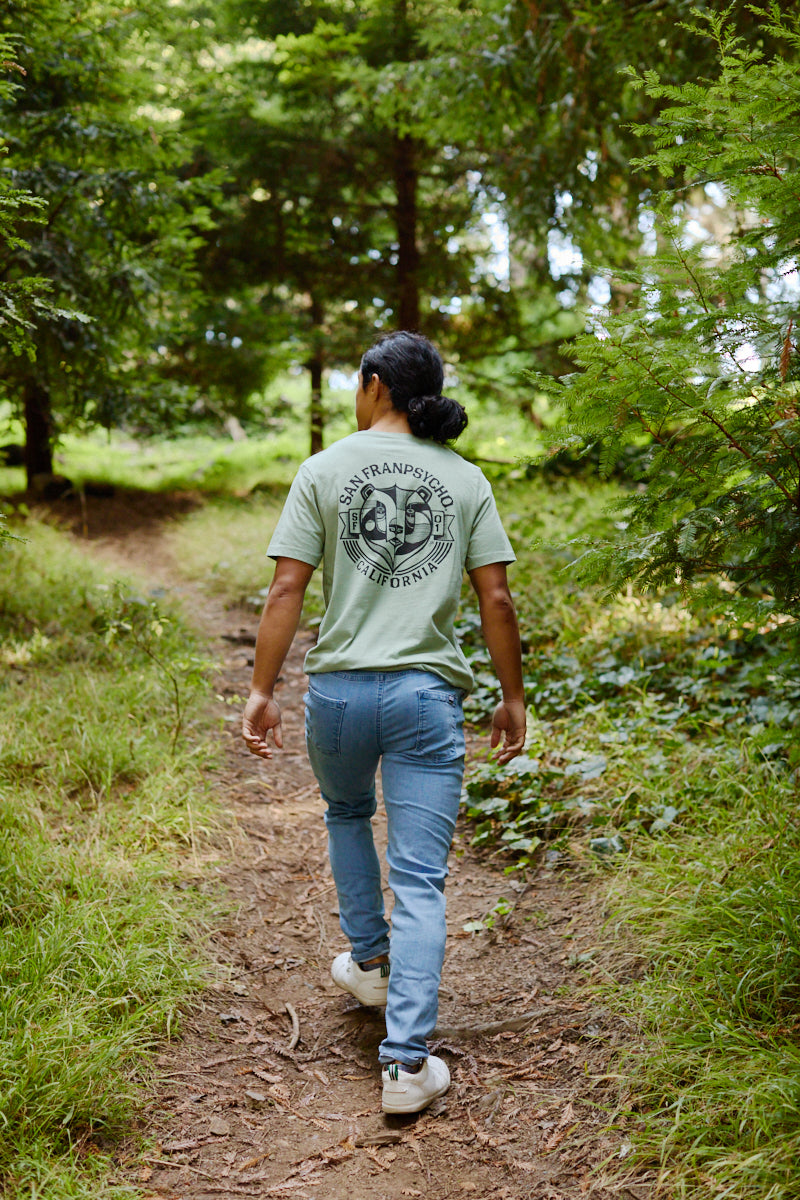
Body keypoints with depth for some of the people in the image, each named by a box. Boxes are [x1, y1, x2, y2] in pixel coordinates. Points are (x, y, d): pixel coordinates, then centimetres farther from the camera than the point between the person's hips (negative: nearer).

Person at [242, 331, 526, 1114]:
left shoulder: (324, 470, 1)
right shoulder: (466, 480, 5)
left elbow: (286, 589, -5)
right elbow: (495, 599, 2)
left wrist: (262, 690, 0)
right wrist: (513, 697, 10)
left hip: (338, 688, 0)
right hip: (427, 695, 0)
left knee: (346, 814, 31)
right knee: (419, 880, 3)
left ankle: (368, 960, 43)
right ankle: (407, 1061, 1)